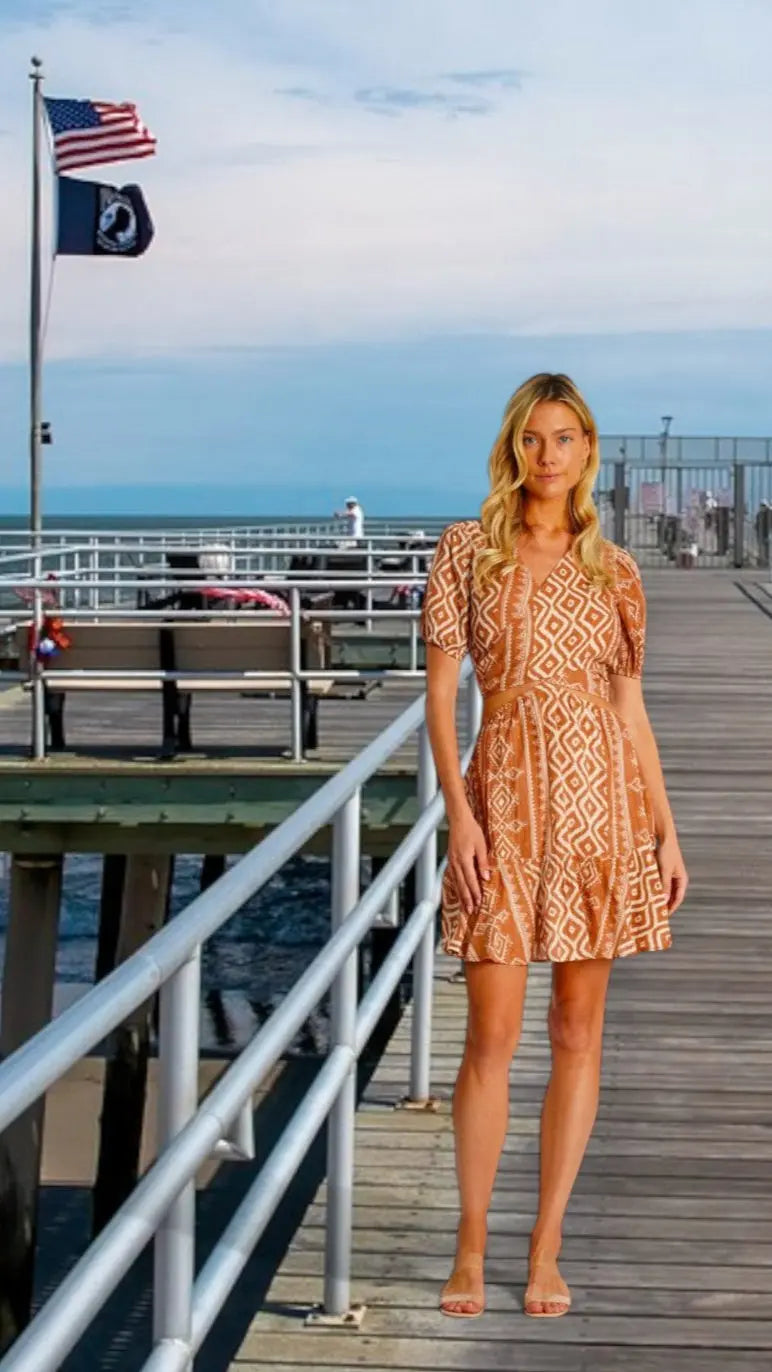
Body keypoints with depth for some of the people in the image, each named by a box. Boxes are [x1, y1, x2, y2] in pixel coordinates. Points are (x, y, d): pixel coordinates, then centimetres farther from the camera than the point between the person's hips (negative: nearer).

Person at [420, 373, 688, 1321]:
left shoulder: (611, 570, 9)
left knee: (579, 1029, 5)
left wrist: (665, 828, 7)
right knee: (492, 1033, -4)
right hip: (507, 796, -3)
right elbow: (440, 688, -2)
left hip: (601, 798, 3)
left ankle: (546, 1249, 13)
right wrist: (459, 812, -12)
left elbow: (630, 706, 11)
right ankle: (470, 1247, 9)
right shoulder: (468, 550, 2)